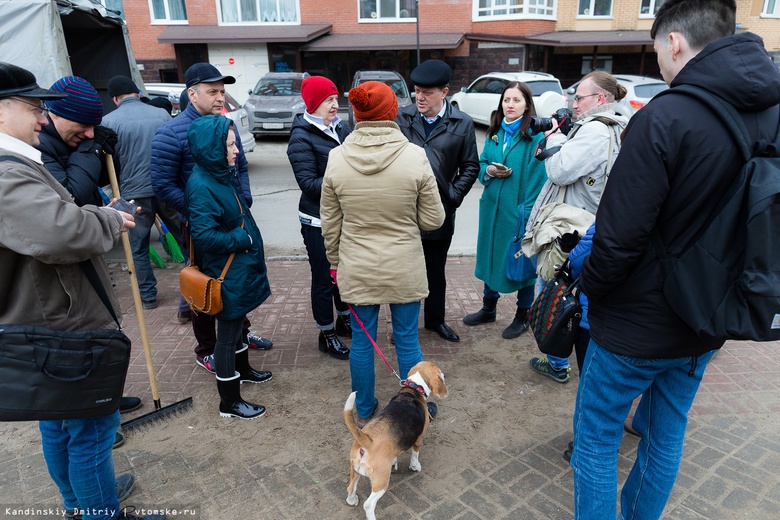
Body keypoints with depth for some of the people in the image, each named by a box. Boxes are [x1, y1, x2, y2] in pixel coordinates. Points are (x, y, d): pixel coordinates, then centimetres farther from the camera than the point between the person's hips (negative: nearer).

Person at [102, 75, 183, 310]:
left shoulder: (108, 121, -5)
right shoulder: (161, 114, 2)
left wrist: (117, 188, 15)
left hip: (134, 193, -2)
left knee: (138, 249, 13)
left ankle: (148, 295, 20)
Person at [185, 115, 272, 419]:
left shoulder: (219, 176, 5)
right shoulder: (201, 186, -23)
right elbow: (204, 235, -29)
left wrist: (248, 237, 5)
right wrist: (242, 239, -19)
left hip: (240, 268, 9)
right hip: (227, 275, -9)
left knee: (236, 323, 26)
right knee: (227, 334, 4)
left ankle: (241, 369, 48)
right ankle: (229, 402, 19)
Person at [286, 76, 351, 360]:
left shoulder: (342, 128, 4)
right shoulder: (301, 137, -14)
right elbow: (308, 182, -19)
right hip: (318, 221, -6)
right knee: (324, 278, 7)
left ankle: (344, 320, 41)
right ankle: (327, 335, 25)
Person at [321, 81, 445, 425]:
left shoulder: (337, 158, -9)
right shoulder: (415, 156, -15)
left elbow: (329, 224, 0)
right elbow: (433, 220, -8)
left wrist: (335, 263, 14)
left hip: (356, 270, 2)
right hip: (404, 270, -1)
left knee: (361, 340, 16)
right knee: (407, 340, 15)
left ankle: (364, 411, 36)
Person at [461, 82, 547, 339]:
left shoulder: (536, 136, -11)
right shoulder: (494, 133, 9)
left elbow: (538, 178, -15)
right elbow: (481, 165, 16)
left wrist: (529, 211, -20)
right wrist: (489, 170, -7)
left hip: (520, 210, -6)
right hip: (493, 207, 6)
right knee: (490, 255, 16)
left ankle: (523, 315, 26)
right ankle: (488, 308, 35)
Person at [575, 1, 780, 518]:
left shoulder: (664, 118, -23)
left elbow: (620, 237, -24)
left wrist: (591, 284, -5)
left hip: (636, 325, -7)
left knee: (596, 438, 11)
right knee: (667, 435, 24)